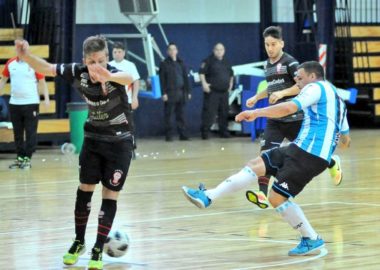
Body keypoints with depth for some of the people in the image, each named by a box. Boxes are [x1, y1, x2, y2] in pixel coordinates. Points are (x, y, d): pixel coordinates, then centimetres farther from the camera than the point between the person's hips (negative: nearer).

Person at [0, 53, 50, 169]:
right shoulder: (10, 63, 6)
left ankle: (27, 158, 3)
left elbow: (42, 82, -2)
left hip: (31, 103, -4)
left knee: (30, 132, -2)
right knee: (17, 132, 9)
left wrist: (46, 98, -10)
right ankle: (20, 157, 18)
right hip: (14, 103, 4)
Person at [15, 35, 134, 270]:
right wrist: (25, 55, -33)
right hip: (93, 138, 4)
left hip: (119, 142, -4)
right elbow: (46, 68, -11)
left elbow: (129, 78, -53)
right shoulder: (78, 73, -16)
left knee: (110, 195, -3)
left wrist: (109, 77, -76)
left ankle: (98, 250, 6)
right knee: (85, 189, 6)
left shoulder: (113, 75, -29)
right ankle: (79, 242, 24)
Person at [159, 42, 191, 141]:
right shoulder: (164, 64, 2)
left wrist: (188, 91, 11)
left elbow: (186, 78, 17)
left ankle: (183, 134, 8)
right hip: (170, 93, -4)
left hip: (181, 93, 4)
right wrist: (164, 93, -11)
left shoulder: (181, 63, 15)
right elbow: (162, 80, -3)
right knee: (168, 115, -4)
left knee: (181, 115, 5)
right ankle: (169, 135, -1)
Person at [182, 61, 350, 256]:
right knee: (256, 165, 2)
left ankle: (312, 240, 4)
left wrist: (256, 113, -15)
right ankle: (208, 197, -7)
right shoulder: (335, 98, 27)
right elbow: (345, 140, 29)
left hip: (308, 152, -9)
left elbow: (289, 108, -18)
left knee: (277, 197, -9)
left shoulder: (316, 87, 0)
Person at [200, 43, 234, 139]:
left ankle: (224, 131, 16)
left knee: (224, 113, 9)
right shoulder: (209, 61, -3)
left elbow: (231, 74, 30)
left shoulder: (226, 62, 17)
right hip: (212, 92, -6)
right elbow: (201, 72, -11)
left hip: (224, 92, 6)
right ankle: (205, 131, -7)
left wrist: (231, 83, 17)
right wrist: (204, 83, -21)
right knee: (209, 112, -10)